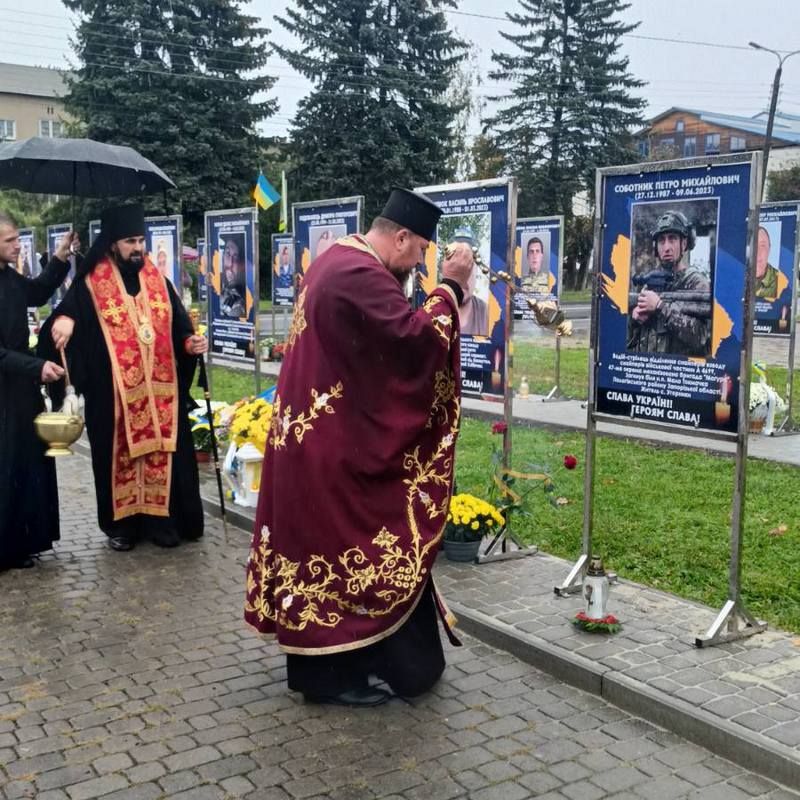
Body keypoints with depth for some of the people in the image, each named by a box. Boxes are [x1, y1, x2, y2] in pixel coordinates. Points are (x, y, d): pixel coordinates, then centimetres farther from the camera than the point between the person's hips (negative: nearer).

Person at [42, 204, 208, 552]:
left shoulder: (158, 281, 8)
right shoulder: (91, 285, -3)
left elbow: (179, 326, 8)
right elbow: (64, 317, -14)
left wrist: (191, 342, -12)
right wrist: (63, 321, -36)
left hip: (159, 389, 3)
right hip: (113, 392, -3)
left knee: (162, 451, 6)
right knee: (120, 453, 5)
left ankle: (162, 519, 17)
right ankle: (121, 523, 17)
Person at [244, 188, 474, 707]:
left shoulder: (338, 259, 13)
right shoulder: (360, 274, -21)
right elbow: (414, 338, -26)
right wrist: (452, 286, -16)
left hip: (315, 433, 11)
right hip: (338, 443, -11)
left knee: (320, 544, 17)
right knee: (349, 549, 0)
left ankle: (319, 660, 29)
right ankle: (333, 672, 12)